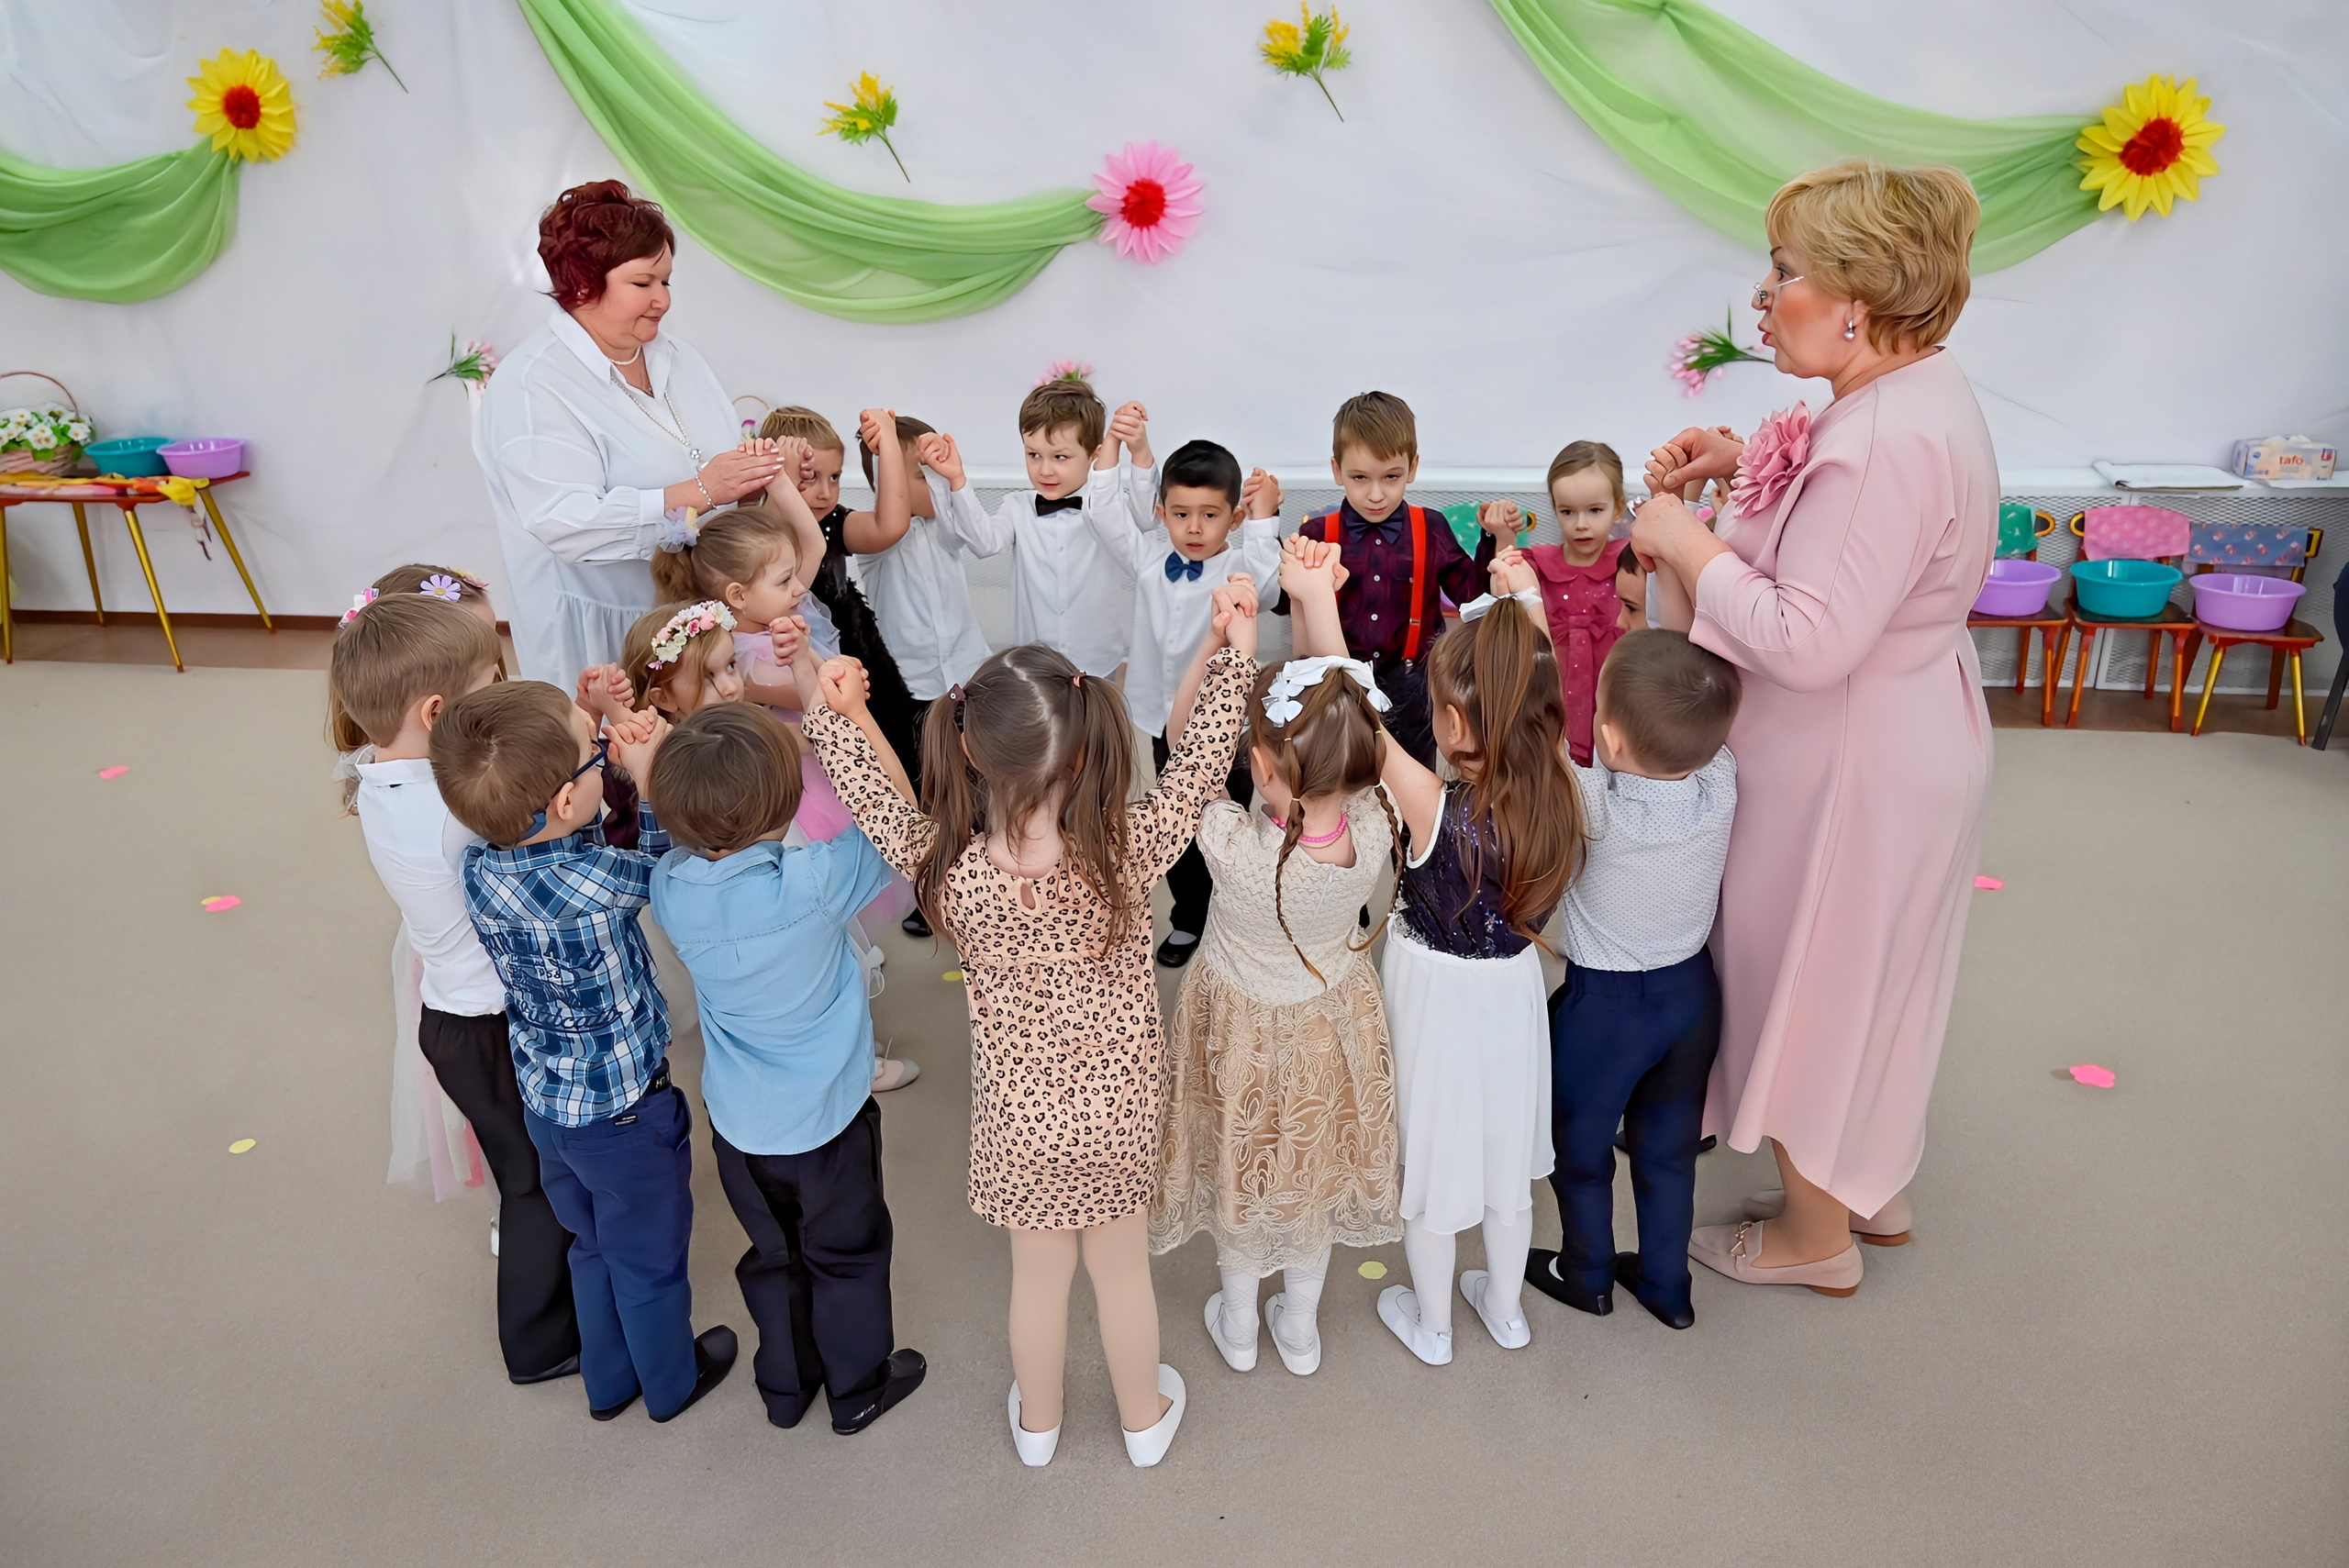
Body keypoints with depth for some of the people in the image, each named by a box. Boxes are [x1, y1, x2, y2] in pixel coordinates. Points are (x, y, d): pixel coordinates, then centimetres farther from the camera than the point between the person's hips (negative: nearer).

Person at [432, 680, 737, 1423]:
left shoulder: (479, 867, -15)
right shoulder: (588, 885, -35)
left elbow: (575, 854, -1)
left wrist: (591, 740, -12)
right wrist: (648, 771, -16)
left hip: (546, 1103, 6)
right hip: (624, 1110, -6)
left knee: (594, 1248, 29)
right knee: (649, 1260, 21)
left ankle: (607, 1381, 51)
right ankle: (671, 1381, 46)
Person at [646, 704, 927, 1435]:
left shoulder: (672, 890, -17)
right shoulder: (817, 881, -31)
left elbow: (684, 843, 6)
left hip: (738, 1122, 4)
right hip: (827, 1116, -4)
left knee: (772, 1255, 25)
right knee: (847, 1254, 19)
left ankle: (785, 1385, 44)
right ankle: (859, 1386, 38)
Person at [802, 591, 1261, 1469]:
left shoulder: (950, 868, -27)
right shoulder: (1125, 855, -29)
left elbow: (877, 803, -9)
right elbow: (1196, 768, -18)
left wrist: (838, 718, 0)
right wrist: (1234, 653, -14)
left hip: (1017, 1118, 1)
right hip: (1118, 1110, 0)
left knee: (1039, 1276, 25)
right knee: (1122, 1272, 24)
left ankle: (1037, 1424, 52)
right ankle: (1144, 1418, 50)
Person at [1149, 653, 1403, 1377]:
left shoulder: (1234, 848, -41)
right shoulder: (1373, 831, -32)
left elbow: (1184, 739, -26)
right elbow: (1351, 750, -15)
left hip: (1243, 1032, -2)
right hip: (1332, 1025, 3)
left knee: (1240, 1163, 26)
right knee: (1316, 1164, 27)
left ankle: (1238, 1325, 50)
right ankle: (1301, 1328, 50)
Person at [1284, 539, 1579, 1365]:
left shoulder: (1430, 807, -33)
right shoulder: (1559, 797, -20)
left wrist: (1314, 596, -29)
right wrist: (1523, 619, 1)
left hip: (1436, 996, -4)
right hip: (1514, 990, 4)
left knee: (1433, 1154, 18)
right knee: (1505, 1149, 25)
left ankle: (1430, 1322, 41)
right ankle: (1505, 1306, 47)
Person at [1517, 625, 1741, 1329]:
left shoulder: (1596, 804, -32)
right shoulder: (1721, 784, -22)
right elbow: (1704, 705, -5)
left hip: (1603, 1005, -4)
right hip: (1691, 990, 5)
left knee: (1580, 1147, 21)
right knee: (1670, 1146, 24)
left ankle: (1587, 1275, 43)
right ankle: (1667, 1284, 42)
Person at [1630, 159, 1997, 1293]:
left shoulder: (1887, 442, -29)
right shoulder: (1914, 393, 4)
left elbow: (1808, 642, -33)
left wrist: (1683, 541, -22)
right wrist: (1744, 464, 3)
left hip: (1852, 767, -10)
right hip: (1904, 736, 10)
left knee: (1812, 982, 9)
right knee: (1859, 979, 24)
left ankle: (1815, 1231, 31)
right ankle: (1873, 1187, 45)